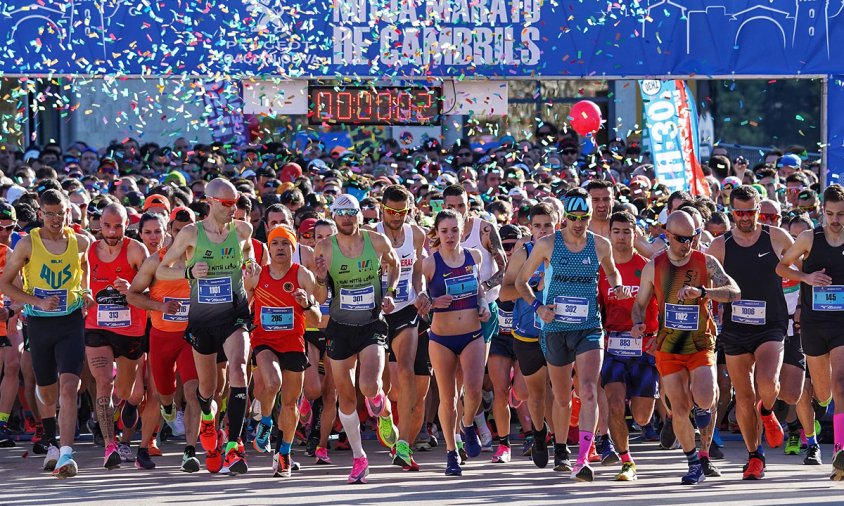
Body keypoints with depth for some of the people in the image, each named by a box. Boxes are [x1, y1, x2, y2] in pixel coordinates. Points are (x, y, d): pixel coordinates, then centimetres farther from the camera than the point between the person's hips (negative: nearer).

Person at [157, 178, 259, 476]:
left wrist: (250, 264, 3)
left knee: (237, 367, -26)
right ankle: (208, 418, 50)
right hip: (201, 316, 0)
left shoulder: (242, 229, 1)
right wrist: (188, 272, -17)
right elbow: (161, 271, 1)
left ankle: (232, 447, -28)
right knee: (206, 386, 11)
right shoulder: (191, 233, -5)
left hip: (234, 313, 0)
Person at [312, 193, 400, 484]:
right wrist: (321, 279, -23)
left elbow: (394, 263, 18)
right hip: (340, 327, 1)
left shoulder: (377, 242, -6)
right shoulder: (324, 249, -7)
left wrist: (390, 291, 3)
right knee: (346, 395, 6)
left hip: (372, 326, -1)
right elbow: (321, 298, -2)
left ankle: (384, 412, 16)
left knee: (369, 386, -21)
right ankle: (359, 458, 20)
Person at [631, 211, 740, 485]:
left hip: (701, 342, -2)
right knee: (679, 410, -2)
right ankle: (694, 464, 16)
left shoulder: (706, 262, -4)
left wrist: (701, 292, -32)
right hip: (668, 346, 2)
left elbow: (734, 292, -16)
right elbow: (639, 303, 10)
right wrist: (638, 324, -12)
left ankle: (703, 407, 15)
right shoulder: (654, 266, 1)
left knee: (704, 399, -23)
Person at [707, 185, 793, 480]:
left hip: (771, 326, -1)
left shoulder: (777, 238, 0)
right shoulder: (720, 246, 0)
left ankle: (767, 413, 10)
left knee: (767, 382, -25)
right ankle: (754, 456, 19)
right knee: (744, 397, 3)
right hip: (735, 328, 1)